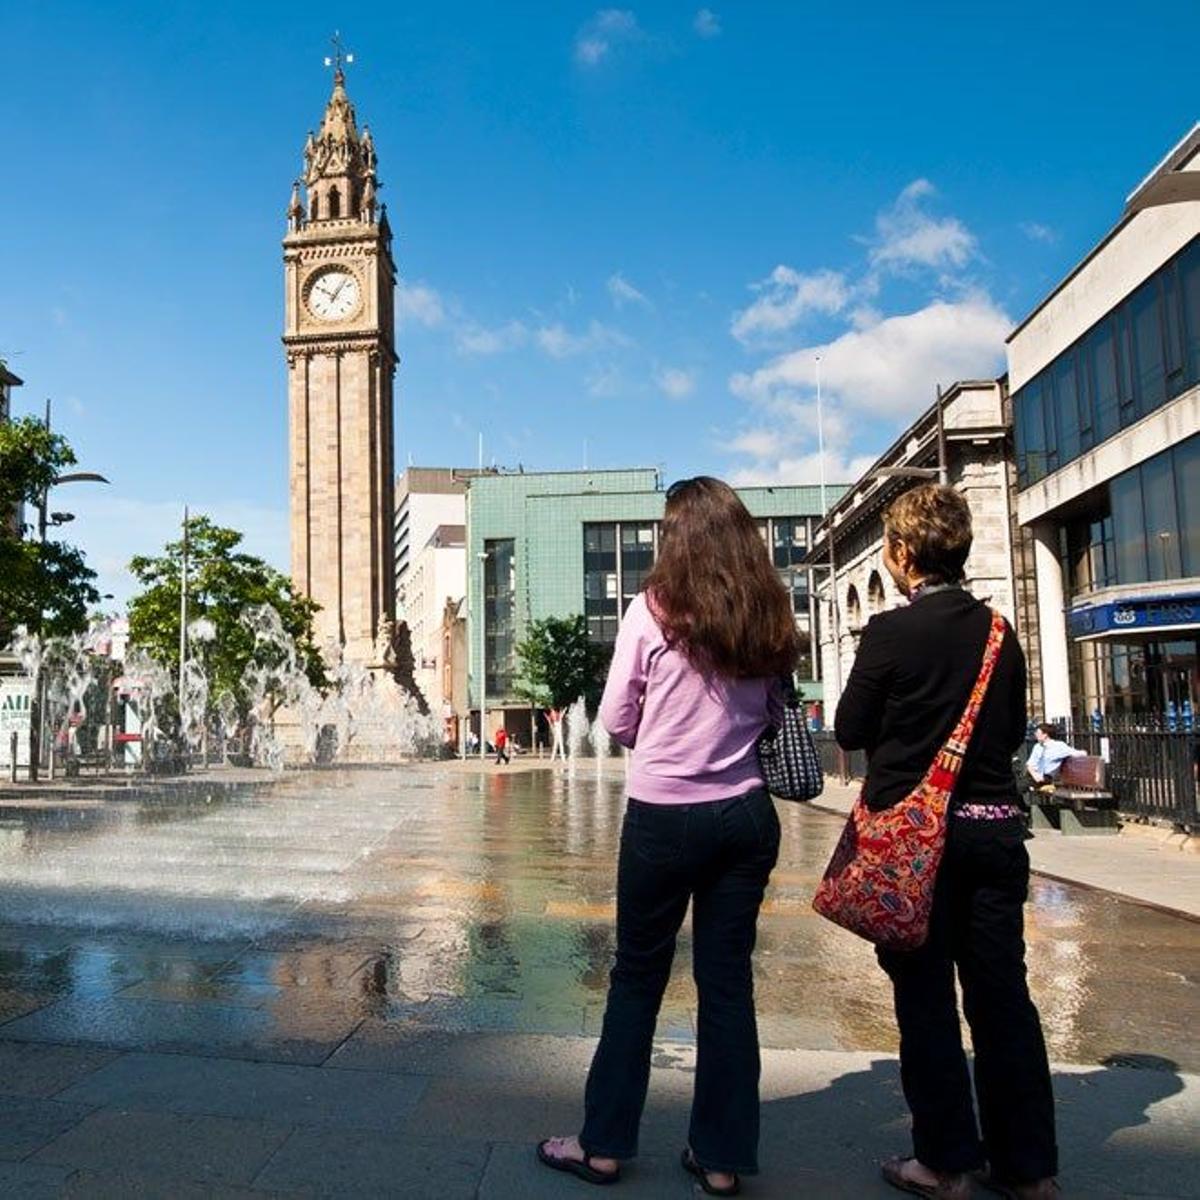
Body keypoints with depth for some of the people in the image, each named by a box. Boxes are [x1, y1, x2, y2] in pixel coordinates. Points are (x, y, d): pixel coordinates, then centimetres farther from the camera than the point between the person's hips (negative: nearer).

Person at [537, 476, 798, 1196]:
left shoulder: (654, 609, -11)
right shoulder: (771, 616, 1)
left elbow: (616, 721, -4)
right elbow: (776, 714, 11)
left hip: (664, 814, -4)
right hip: (747, 813, 4)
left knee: (637, 979, 11)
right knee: (729, 981, 12)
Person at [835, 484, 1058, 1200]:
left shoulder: (891, 632, -12)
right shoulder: (999, 632, 3)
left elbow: (850, 731, -6)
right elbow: (1015, 731, 12)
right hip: (995, 823, 5)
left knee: (925, 996, 7)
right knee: (1003, 993, 12)